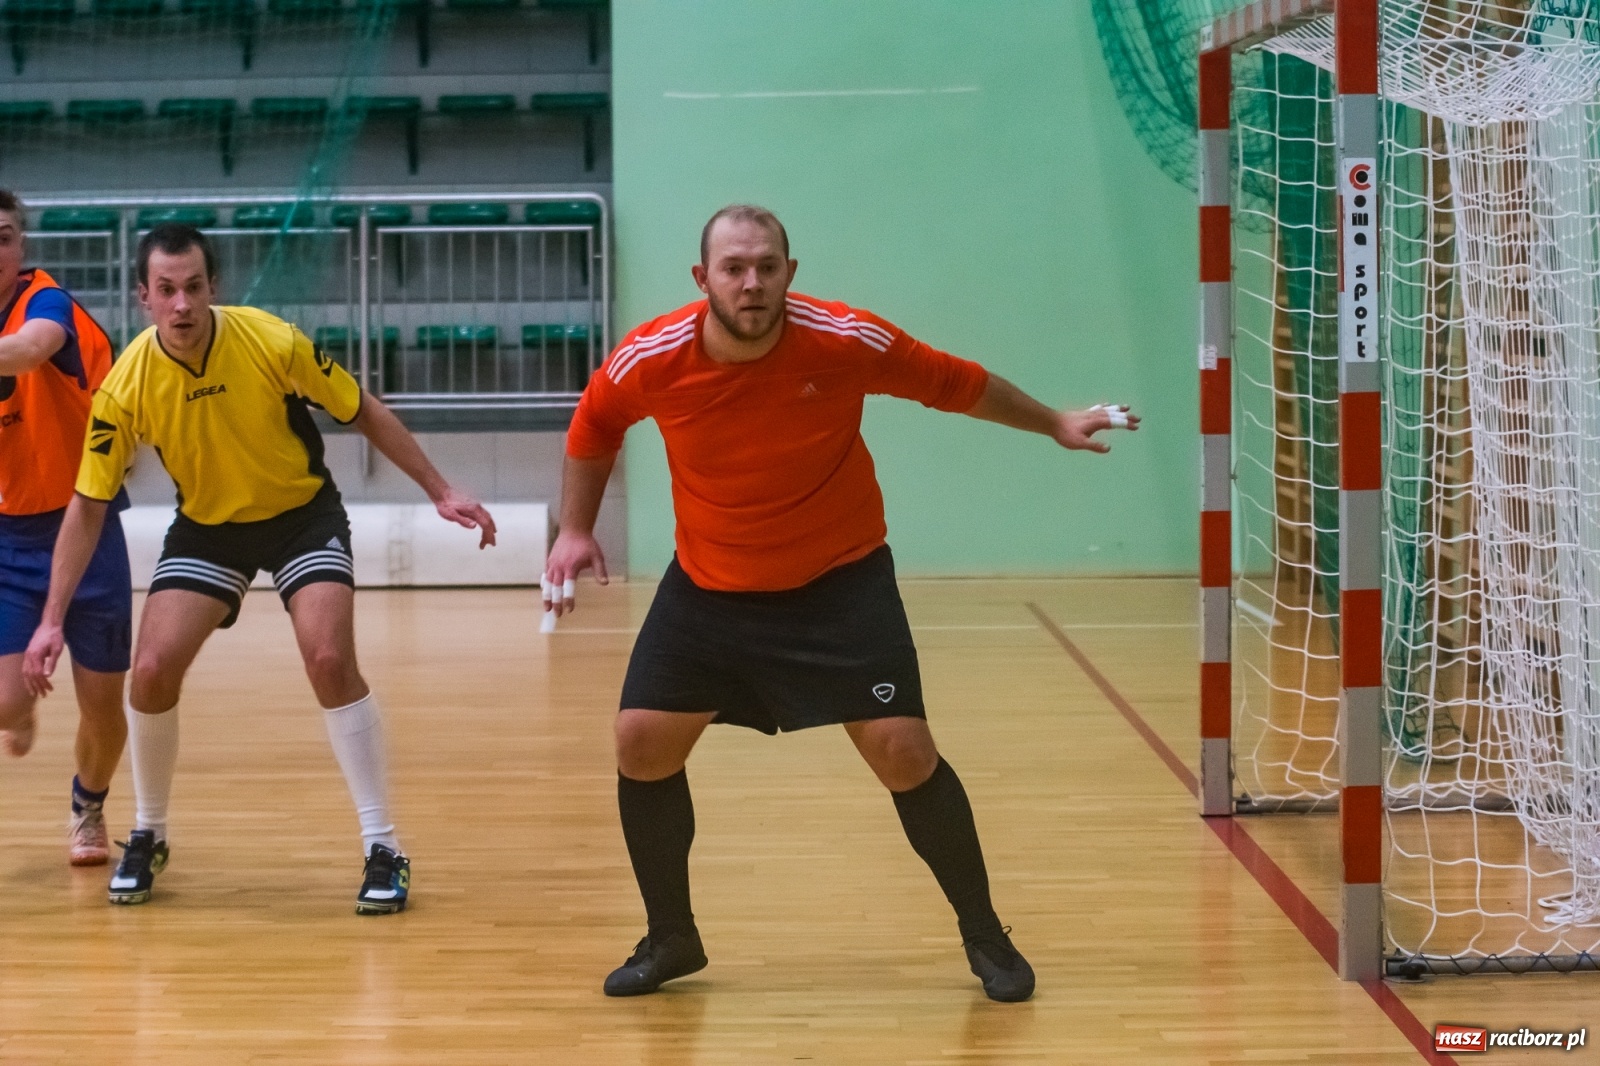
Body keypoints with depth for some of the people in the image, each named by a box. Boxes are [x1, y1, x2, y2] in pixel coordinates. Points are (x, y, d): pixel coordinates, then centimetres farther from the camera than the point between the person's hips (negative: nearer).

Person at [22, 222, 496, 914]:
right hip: (207, 525, 2)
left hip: (303, 513, -2)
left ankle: (382, 850, -9)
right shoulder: (126, 386, -19)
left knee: (330, 661, -21)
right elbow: (88, 505, -10)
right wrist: (52, 620, -14)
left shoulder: (274, 343, -23)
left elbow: (363, 413, -8)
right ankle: (147, 836, 15)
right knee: (152, 670, -12)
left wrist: (440, 491, -8)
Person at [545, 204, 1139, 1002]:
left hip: (839, 582, -2)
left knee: (903, 750, -11)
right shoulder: (650, 359, -17)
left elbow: (956, 384, -3)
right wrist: (576, 531, 3)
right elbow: (594, 426, 7)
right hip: (708, 587, 3)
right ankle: (671, 938, 19)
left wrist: (1053, 423, 4)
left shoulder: (847, 342, -22)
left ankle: (984, 936, 11)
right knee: (642, 745, -3)